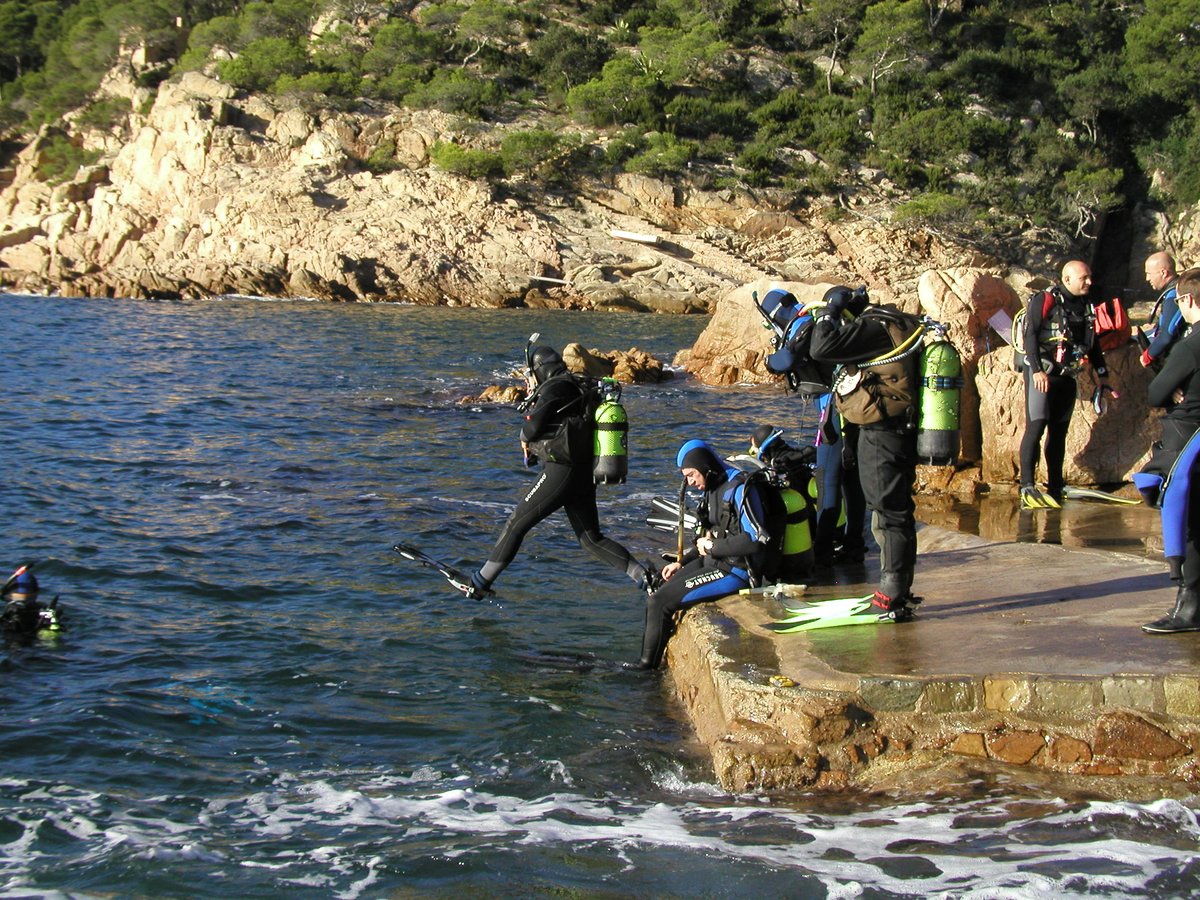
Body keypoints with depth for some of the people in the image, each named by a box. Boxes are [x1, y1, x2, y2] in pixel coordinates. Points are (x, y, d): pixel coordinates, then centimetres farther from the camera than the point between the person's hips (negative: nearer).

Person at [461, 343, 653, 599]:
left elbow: (532, 428, -15)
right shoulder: (577, 390, 19)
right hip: (585, 475, 9)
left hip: (560, 473, -9)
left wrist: (524, 437, 6)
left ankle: (480, 582, 8)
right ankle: (644, 575, 2)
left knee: (515, 524, 2)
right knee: (591, 540, 13)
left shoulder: (553, 389, -9)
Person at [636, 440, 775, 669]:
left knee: (659, 603, -14)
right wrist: (682, 562, 14)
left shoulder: (740, 489, -17)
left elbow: (755, 540, -25)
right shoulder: (715, 489, 13)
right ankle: (647, 659, 7)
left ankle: (647, 668, 0)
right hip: (714, 562, 10)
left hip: (734, 571, -10)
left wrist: (712, 547, -14)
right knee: (655, 598, 4)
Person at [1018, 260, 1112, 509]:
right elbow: (1030, 335, -15)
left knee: (1059, 431, 9)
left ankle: (1055, 488, 14)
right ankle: (1027, 487, -17)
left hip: (1066, 376, 7)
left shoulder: (1085, 307, 14)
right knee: (1036, 426, -14)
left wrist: (1102, 375, 20)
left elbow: (1092, 344, 23)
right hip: (1041, 373, -7)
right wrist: (1037, 370, -22)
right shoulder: (1045, 300, -9)